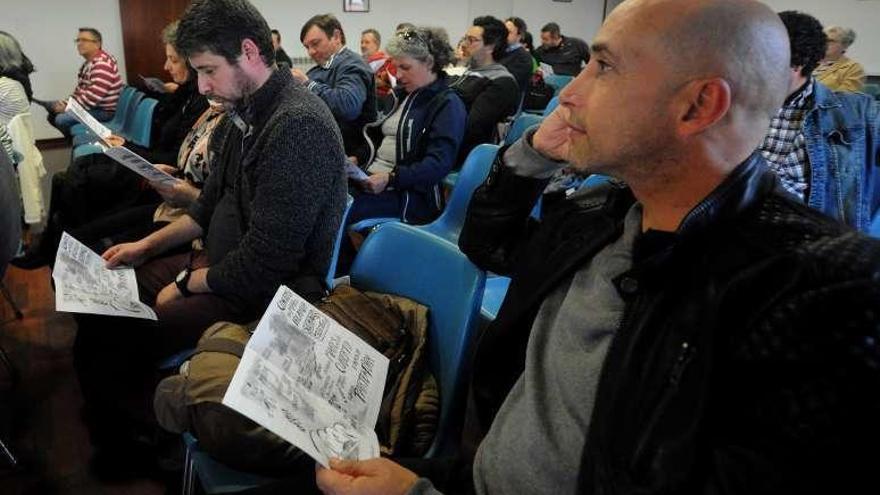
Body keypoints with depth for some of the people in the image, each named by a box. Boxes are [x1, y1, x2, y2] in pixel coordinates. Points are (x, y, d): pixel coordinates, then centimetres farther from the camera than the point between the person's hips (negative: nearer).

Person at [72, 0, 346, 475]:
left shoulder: (298, 126, -26)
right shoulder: (244, 111, 5)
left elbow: (264, 262, -27)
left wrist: (185, 285, -12)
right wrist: (147, 246, 13)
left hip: (264, 295, -10)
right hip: (220, 262, 10)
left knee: (110, 340, -13)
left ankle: (123, 451, 19)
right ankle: (115, 435, 36)